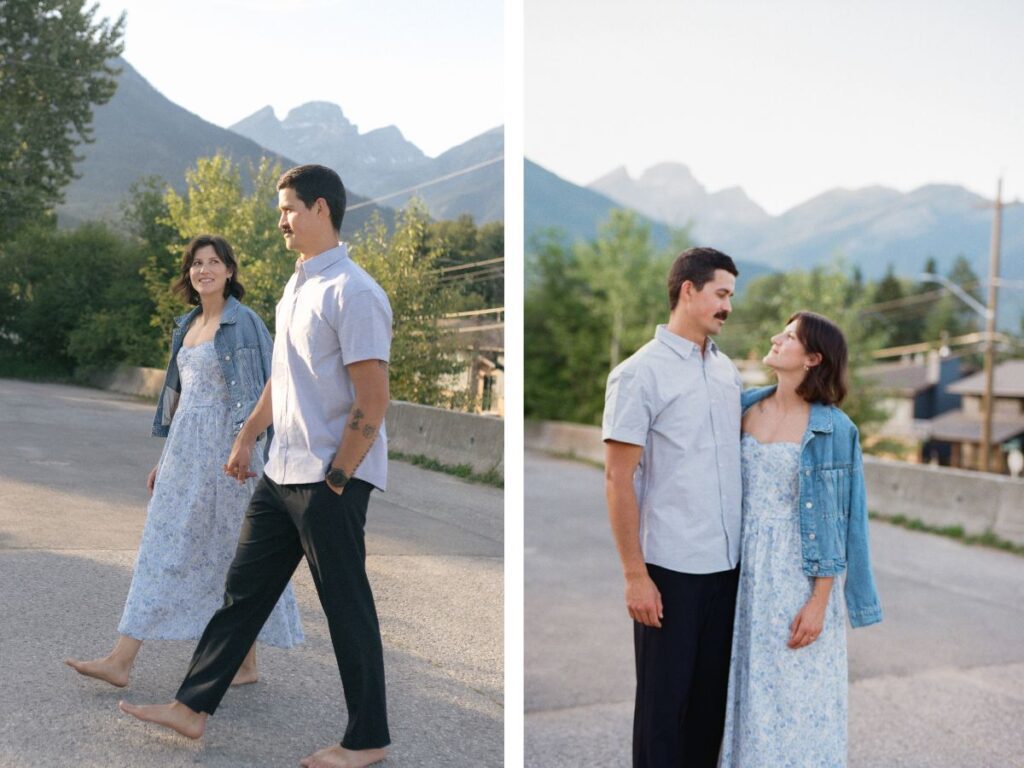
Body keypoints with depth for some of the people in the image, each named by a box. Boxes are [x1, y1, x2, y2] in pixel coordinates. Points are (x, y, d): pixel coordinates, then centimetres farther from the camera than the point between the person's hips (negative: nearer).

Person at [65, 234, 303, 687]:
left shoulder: (244, 323, -9)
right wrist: (165, 458, 19)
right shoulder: (187, 326, 14)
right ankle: (121, 661, 10)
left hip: (225, 448, -7)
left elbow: (264, 392, -12)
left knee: (236, 556, 1)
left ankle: (246, 663, 15)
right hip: (186, 450, 8)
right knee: (164, 548, 7)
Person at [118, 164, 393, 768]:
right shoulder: (298, 287, 14)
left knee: (347, 606, 2)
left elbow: (373, 400, -20)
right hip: (283, 471, 9)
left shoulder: (353, 293, -16)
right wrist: (247, 437, 22)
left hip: (332, 479, -9)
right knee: (244, 589, 14)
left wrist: (335, 480, -17)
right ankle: (194, 707, 26)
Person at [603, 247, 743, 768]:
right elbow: (618, 480, -11)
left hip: (727, 564, 6)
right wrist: (635, 575, -14)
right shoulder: (640, 373, -9)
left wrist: (747, 549, 11)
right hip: (671, 567, -6)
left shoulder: (726, 370, 10)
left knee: (712, 693, 14)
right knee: (664, 698, 6)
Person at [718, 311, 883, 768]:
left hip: (798, 574, -4)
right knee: (746, 689, 12)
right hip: (746, 570, 5)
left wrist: (819, 603, -13)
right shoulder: (746, 406, 3)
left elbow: (836, 522, -10)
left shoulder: (833, 429, -11)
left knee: (795, 696, 4)